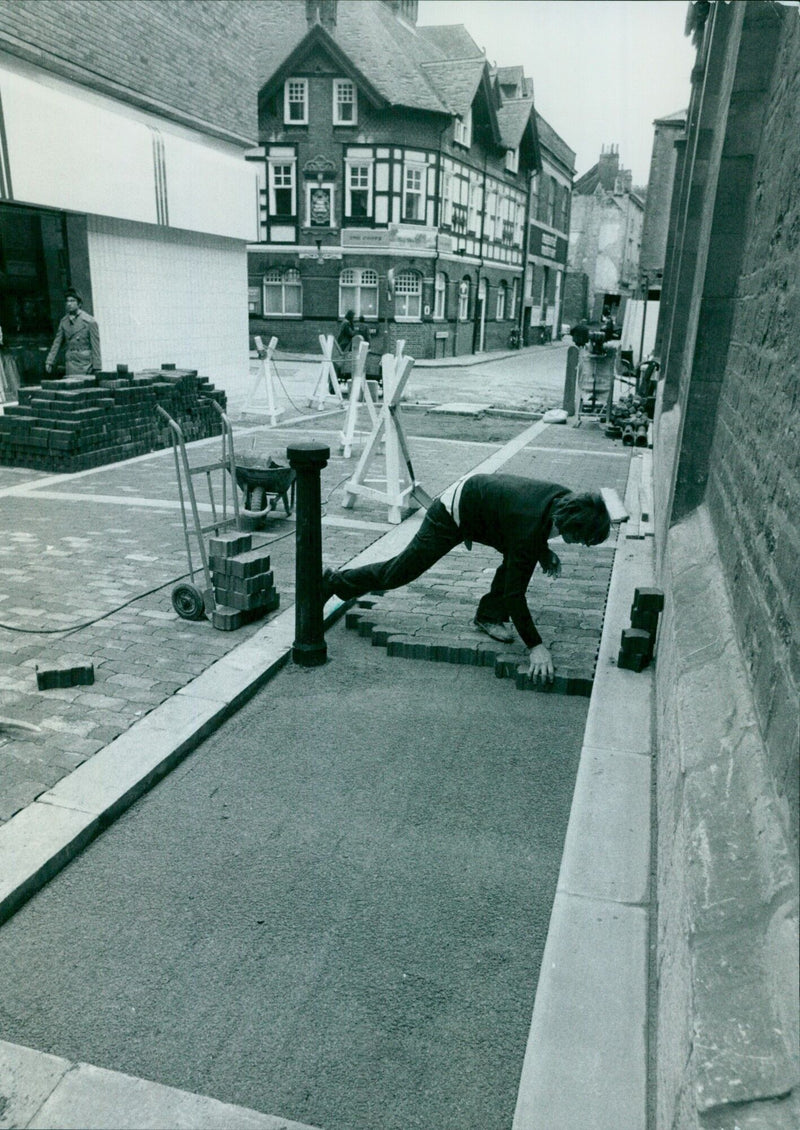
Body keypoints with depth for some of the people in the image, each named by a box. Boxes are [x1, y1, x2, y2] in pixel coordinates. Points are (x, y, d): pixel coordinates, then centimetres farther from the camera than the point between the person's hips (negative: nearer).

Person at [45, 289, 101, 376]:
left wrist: (97, 368, -8)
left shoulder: (89, 321, -4)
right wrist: (49, 362, 8)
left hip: (85, 364, -4)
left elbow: (95, 346, -5)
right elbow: (57, 343, 15)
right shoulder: (64, 321, 11)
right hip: (71, 364, 4)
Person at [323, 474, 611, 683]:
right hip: (453, 514, -8)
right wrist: (535, 646, -32)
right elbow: (514, 590, -33)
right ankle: (333, 582, 25)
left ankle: (491, 615, 10)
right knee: (400, 571, 6)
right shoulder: (530, 528, -38)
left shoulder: (565, 500, -14)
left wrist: (544, 551, 7)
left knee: (523, 556, -4)